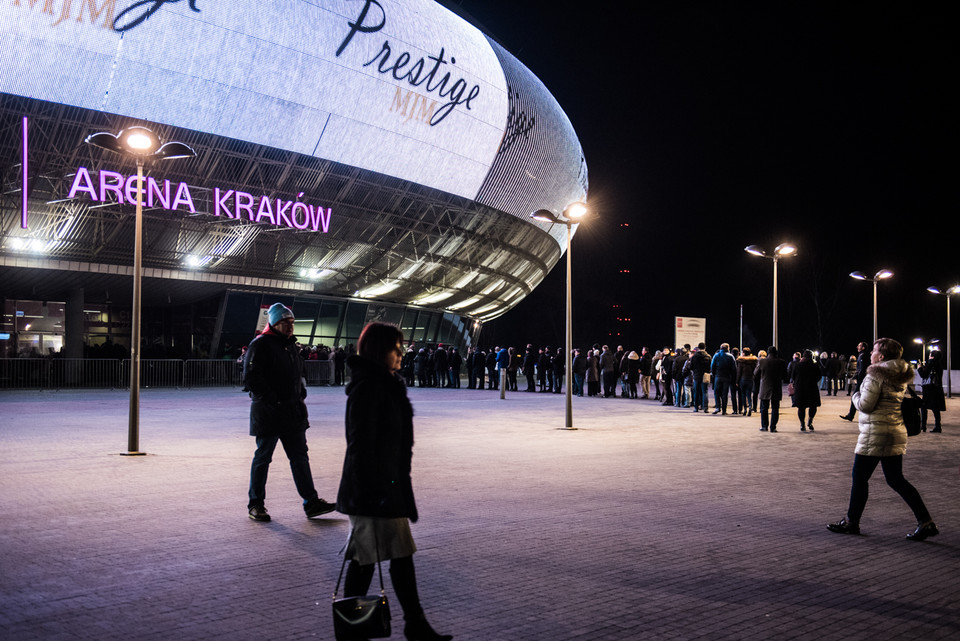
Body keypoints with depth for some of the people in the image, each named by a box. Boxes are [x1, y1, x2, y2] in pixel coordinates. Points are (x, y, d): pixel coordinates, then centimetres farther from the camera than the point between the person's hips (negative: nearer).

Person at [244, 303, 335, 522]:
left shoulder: (291, 345, 15)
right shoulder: (260, 344, -10)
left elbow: (301, 371, 28)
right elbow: (251, 378, -17)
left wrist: (301, 392, 12)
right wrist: (272, 399, -18)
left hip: (294, 413, 7)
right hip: (268, 413, -7)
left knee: (300, 457, 6)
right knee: (263, 458, 4)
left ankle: (311, 503, 9)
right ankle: (255, 504, 17)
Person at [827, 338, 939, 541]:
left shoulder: (876, 374, -15)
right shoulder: (900, 376, 11)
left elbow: (865, 405, -17)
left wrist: (856, 395, 3)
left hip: (875, 434, -8)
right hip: (897, 432, 8)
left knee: (859, 478, 4)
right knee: (896, 479, 13)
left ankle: (851, 522, 14)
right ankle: (926, 522, 7)